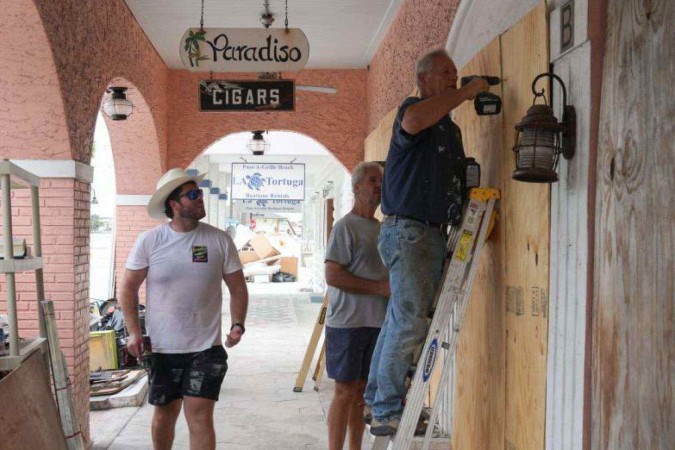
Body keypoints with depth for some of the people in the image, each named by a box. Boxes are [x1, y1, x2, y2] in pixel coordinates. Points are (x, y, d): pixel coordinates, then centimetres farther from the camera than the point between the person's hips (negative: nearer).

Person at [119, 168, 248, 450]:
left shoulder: (219, 240, -3)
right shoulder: (148, 241, -5)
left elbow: (237, 287, 4)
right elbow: (129, 288, 2)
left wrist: (237, 325, -10)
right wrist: (134, 331, -6)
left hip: (205, 347, -1)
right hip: (162, 348, 1)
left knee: (200, 416, -6)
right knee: (164, 413, 16)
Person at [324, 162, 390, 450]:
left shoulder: (381, 228, 15)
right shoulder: (346, 226, -9)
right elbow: (332, 276, -17)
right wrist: (379, 287, -17)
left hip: (376, 323, 7)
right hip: (347, 324, -7)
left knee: (362, 391, 12)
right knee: (345, 391, -3)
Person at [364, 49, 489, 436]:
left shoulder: (452, 127, 24)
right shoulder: (414, 107, -4)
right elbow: (413, 121, -30)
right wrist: (466, 93, -21)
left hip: (435, 234, 9)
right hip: (407, 229, -9)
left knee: (401, 321, 10)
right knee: (410, 319, -15)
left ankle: (376, 402, 17)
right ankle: (388, 411, -9)